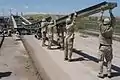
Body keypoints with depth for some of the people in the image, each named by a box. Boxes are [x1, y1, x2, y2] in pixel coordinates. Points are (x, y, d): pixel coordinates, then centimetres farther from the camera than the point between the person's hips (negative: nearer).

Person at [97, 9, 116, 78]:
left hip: (102, 47, -2)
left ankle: (101, 74, 8)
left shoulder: (102, 28, -12)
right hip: (109, 47, 2)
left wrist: (102, 13, 13)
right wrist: (111, 13, 12)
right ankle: (109, 73, 17)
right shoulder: (111, 29, -8)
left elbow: (100, 21, 4)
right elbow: (113, 21, 6)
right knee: (109, 60, 13)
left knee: (101, 61, 5)